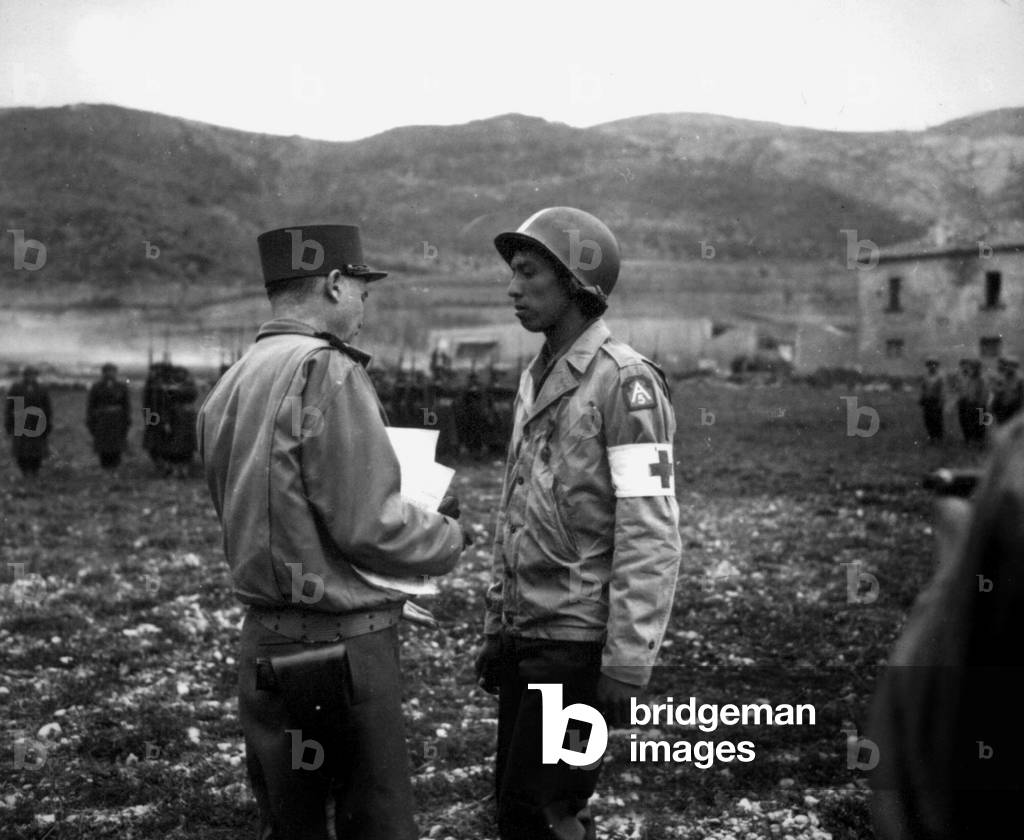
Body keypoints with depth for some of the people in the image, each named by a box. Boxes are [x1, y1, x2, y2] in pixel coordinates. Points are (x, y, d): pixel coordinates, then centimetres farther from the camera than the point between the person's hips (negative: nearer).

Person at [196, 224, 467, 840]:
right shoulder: (327, 371, -16)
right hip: (341, 645, -8)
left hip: (267, 641, 8)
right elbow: (369, 527, -20)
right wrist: (450, 536, 0)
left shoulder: (231, 384, 8)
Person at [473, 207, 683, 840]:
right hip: (527, 636, 8)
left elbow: (651, 536, -18)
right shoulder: (535, 380, 12)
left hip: (579, 640, -8)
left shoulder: (626, 382, -14)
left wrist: (627, 665, -20)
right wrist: (497, 624, 17)